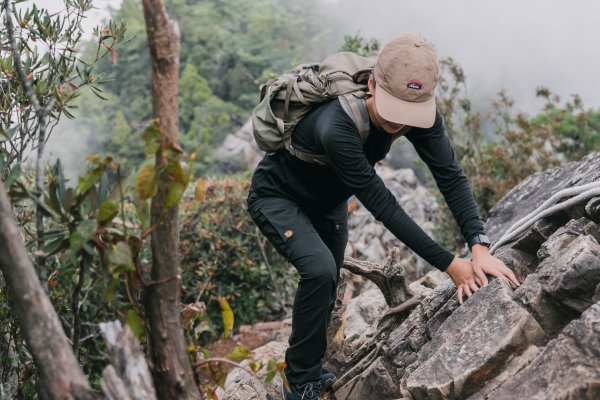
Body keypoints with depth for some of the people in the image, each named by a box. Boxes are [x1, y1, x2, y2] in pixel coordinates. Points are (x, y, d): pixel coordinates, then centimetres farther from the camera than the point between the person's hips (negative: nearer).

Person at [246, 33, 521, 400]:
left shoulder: (419, 113, -24)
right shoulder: (336, 129, -43)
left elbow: (451, 176, -23)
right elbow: (382, 205, -39)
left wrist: (480, 246, -37)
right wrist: (448, 264, -36)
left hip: (327, 202, 7)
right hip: (277, 199, -7)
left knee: (327, 287, 17)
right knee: (320, 270, -29)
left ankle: (310, 369, 43)